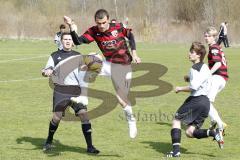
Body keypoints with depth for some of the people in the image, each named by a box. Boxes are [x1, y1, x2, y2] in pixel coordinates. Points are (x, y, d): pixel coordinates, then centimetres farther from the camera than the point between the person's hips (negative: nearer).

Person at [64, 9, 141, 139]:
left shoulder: (118, 27, -16)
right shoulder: (93, 32, -13)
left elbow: (130, 36, 2)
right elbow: (78, 41, -23)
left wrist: (134, 54, -6)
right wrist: (71, 27, -36)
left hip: (123, 65, -2)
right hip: (108, 64, 2)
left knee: (122, 98, -2)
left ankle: (131, 121, 24)